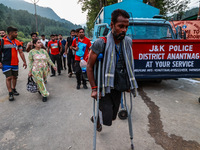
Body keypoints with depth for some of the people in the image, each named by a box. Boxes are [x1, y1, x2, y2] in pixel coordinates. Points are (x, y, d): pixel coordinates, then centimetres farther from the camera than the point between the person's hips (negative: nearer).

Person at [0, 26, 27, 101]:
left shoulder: (17, 42, 5)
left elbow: (21, 52, 4)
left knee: (14, 77, 12)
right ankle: (10, 93, 5)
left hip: (15, 63, 4)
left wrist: (24, 62, -2)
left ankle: (13, 89, 30)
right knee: (8, 78, -3)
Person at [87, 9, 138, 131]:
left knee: (113, 116, 17)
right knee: (107, 119, -7)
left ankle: (97, 117, 50)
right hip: (104, 87, -5)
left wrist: (130, 83, 12)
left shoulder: (128, 42, -2)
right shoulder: (101, 43, -19)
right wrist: (94, 89, -14)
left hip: (118, 87, 5)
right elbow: (90, 66, -12)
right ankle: (97, 117, 30)